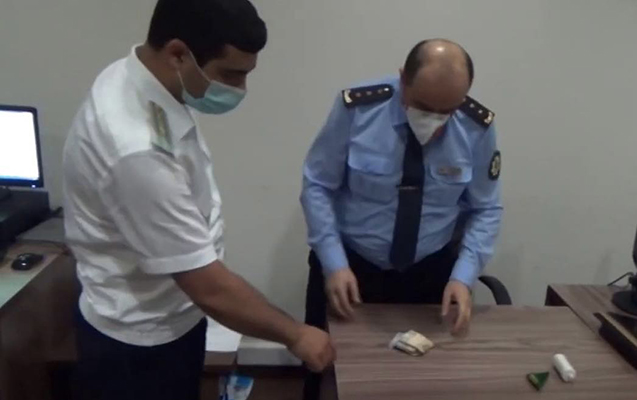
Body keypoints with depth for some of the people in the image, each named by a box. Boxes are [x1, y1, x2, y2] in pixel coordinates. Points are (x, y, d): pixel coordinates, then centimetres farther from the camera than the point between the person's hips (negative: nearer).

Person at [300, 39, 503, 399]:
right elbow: (317, 186, -12)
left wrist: (464, 276, -16)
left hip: (431, 273, 2)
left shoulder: (478, 127, -13)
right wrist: (333, 263, -20)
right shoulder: (356, 108, -20)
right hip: (348, 265, -1)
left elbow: (486, 210, -3)